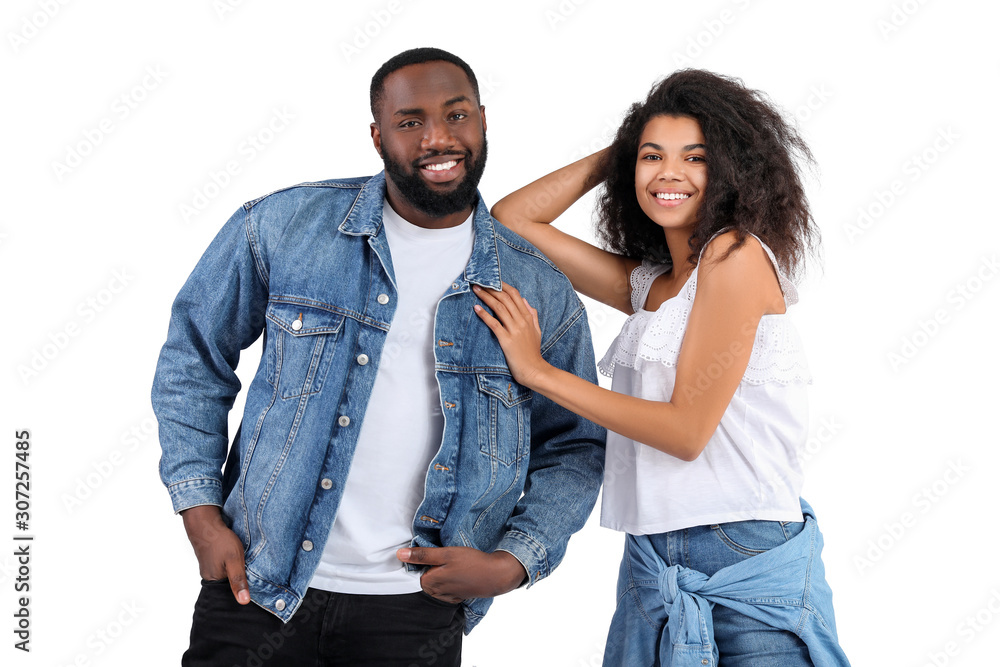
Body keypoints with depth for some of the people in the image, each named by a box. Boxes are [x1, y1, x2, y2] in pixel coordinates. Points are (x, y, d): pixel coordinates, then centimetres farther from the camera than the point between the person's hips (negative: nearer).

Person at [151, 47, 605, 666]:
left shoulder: (540, 291, -1)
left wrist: (511, 562, -8)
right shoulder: (283, 226, -4)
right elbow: (194, 359, 6)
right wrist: (200, 512, -1)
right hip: (258, 590, 0)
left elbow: (574, 448, 7)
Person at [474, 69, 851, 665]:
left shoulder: (738, 254, -10)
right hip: (651, 566, 7)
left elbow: (687, 429, -15)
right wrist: (613, 155, 12)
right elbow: (513, 219, 18)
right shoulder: (647, 282, 12)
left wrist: (538, 370, -12)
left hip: (750, 566, -7)